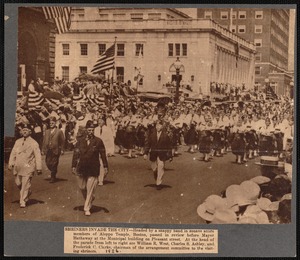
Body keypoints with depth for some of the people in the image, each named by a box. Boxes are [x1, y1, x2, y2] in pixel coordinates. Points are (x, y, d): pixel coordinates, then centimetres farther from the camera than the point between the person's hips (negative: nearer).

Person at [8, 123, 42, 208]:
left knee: (25, 185, -6)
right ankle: (28, 192, 37)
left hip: (28, 167, -5)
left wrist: (39, 168, -7)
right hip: (18, 167, 5)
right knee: (18, 183, 11)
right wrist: (11, 164, 3)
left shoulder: (34, 143, -2)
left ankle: (23, 201, 3)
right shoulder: (18, 141, 11)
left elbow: (38, 156, -4)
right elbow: (13, 153, 12)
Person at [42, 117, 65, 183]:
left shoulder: (59, 131, 1)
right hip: (48, 150, 4)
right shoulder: (47, 131, 15)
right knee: (48, 163, 1)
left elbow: (62, 141, -1)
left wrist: (62, 150, -6)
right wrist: (43, 149, 6)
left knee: (54, 164, -1)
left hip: (55, 150, -4)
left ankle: (53, 177, 12)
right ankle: (54, 173, 26)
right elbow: (44, 141, 13)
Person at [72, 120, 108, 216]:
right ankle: (90, 199, 41)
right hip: (81, 168, 3)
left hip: (93, 169, -2)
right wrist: (74, 166, 1)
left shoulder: (98, 141, -4)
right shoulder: (80, 141, 0)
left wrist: (105, 167, -1)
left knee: (90, 189, -1)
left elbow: (103, 155, 0)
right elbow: (75, 154, 3)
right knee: (82, 187, 13)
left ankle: (87, 208, 9)